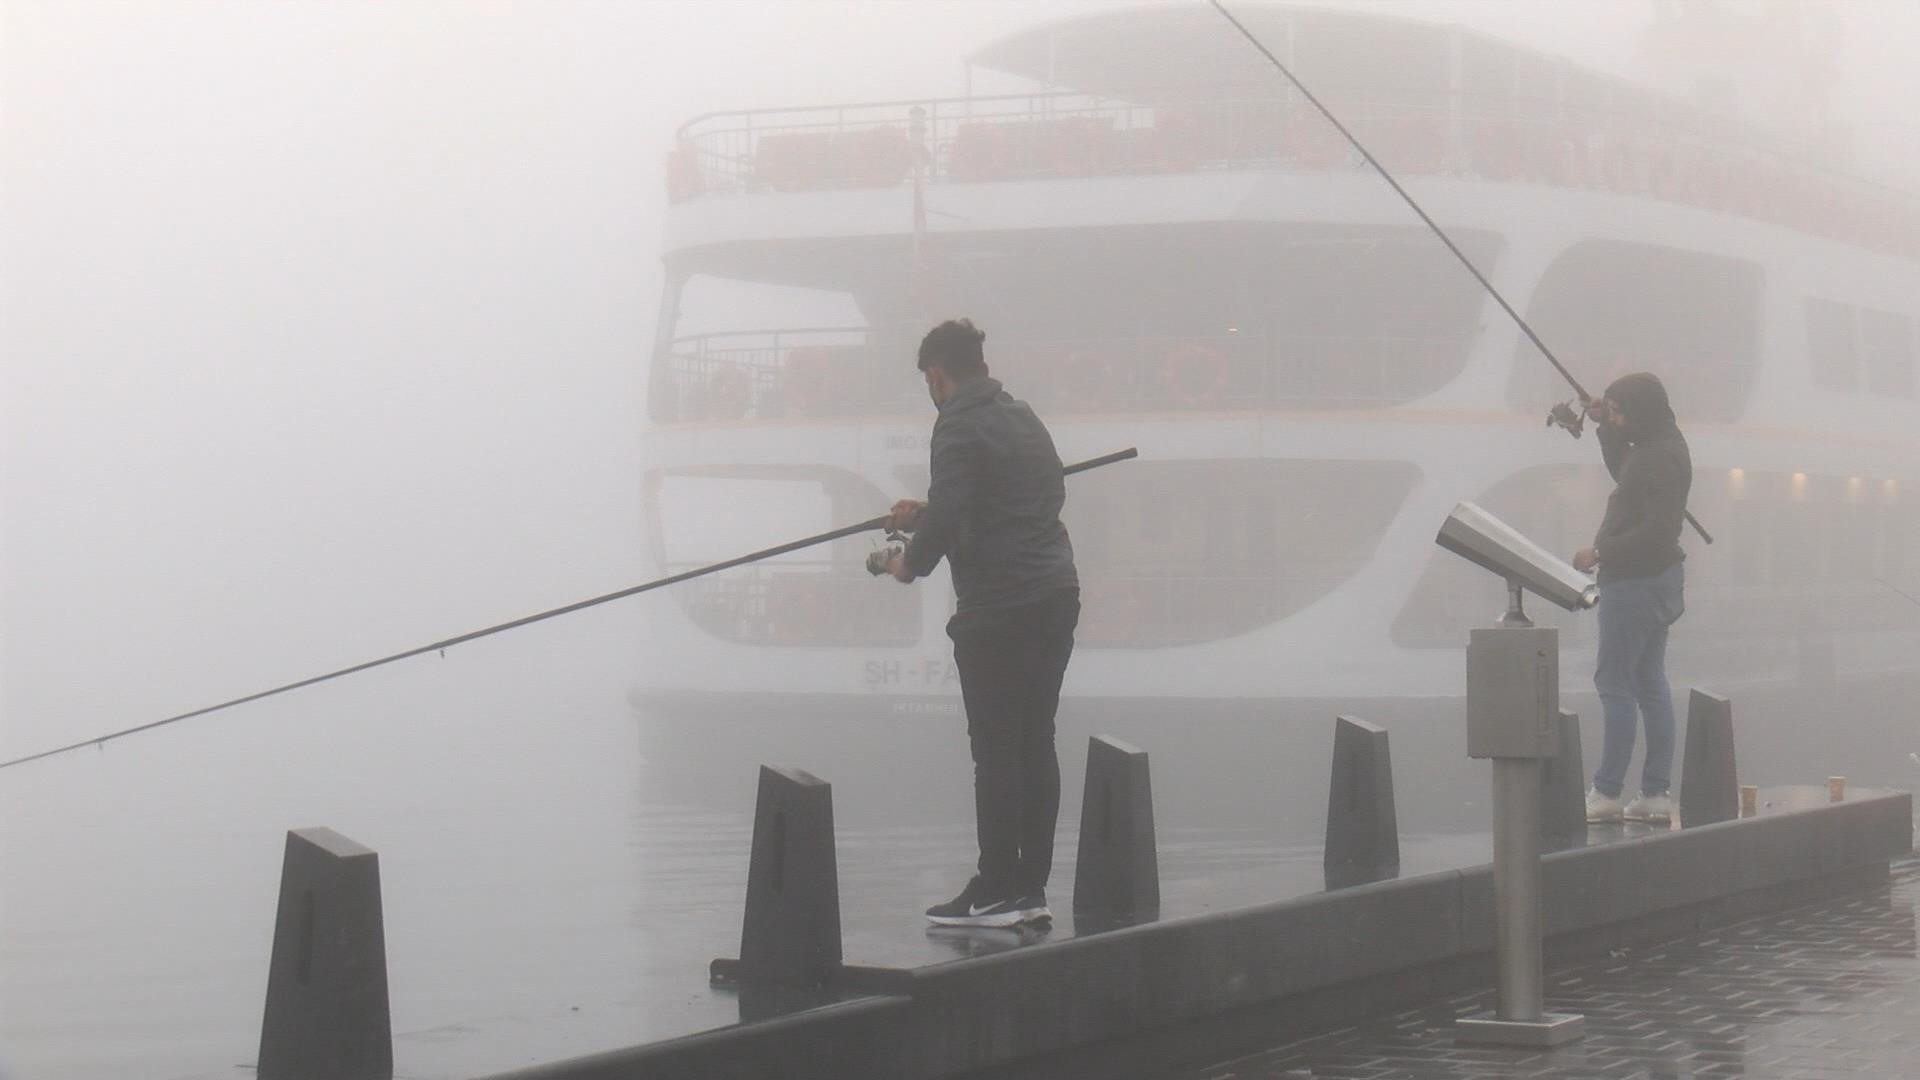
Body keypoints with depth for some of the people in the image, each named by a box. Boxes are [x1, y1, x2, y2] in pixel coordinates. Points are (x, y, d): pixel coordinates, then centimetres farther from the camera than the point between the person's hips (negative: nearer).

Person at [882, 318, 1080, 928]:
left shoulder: (960, 427, -10)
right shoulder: (1022, 417, 17)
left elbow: (948, 516, -21)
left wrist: (912, 562, -1)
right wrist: (925, 517, 30)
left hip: (998, 608, -9)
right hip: (1056, 596, 9)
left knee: (995, 748, -4)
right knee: (1036, 744, 10)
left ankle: (995, 893, -2)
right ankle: (1031, 888, 12)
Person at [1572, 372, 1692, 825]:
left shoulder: (1661, 458, -22)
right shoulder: (1656, 447, 10)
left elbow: (1655, 531, -27)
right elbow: (1624, 473, 31)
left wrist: (1601, 553, -21)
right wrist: (1605, 428, 19)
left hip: (1637, 582, -11)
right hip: (1656, 579, 11)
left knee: (1615, 682, -6)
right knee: (1650, 683, 12)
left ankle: (1606, 793, -3)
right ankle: (1656, 794, 14)